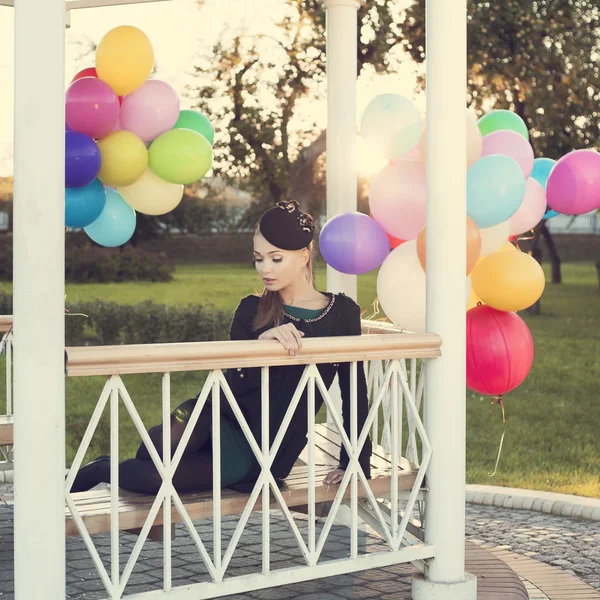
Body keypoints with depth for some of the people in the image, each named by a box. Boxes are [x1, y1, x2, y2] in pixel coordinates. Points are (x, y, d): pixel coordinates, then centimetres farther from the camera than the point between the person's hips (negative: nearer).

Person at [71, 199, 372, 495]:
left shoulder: (342, 313, 0)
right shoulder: (251, 310, 4)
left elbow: (354, 391, 5)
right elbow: (234, 384, -6)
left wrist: (354, 463, 4)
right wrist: (261, 341, -24)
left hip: (267, 451, -2)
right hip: (221, 417, 2)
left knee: (156, 476, -23)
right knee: (167, 441, -32)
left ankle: (102, 470, 9)